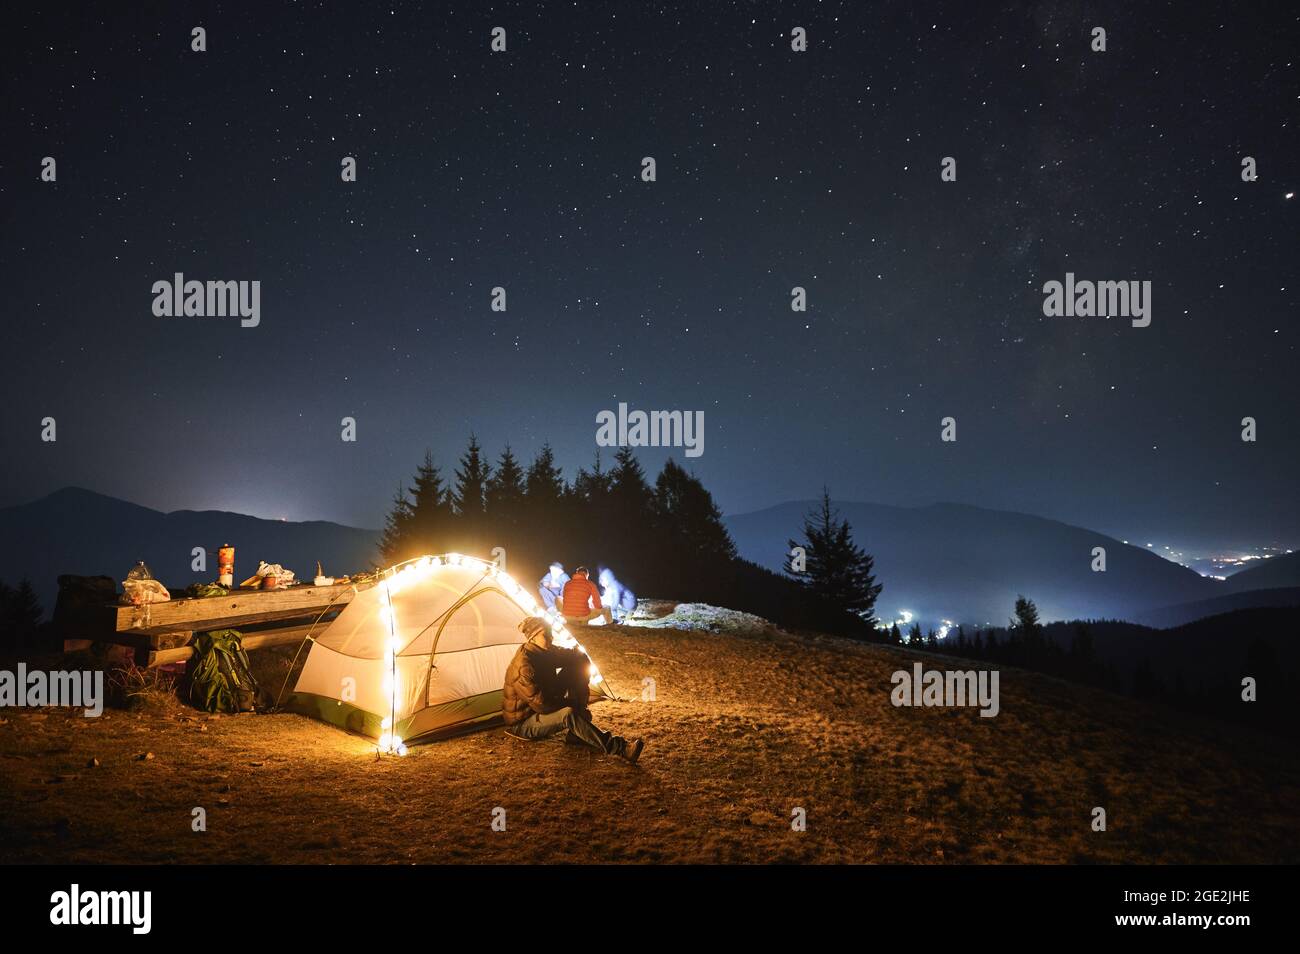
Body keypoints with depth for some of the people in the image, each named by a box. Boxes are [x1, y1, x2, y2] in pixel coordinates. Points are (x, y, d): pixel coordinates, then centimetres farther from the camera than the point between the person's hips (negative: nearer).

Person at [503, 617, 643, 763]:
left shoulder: (546, 652, -4)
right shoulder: (523, 667, -30)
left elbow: (580, 658, 4)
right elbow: (540, 704, -31)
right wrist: (569, 703, -16)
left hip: (544, 709, 9)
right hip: (522, 723, -8)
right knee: (568, 715, -36)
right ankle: (620, 748, -35)